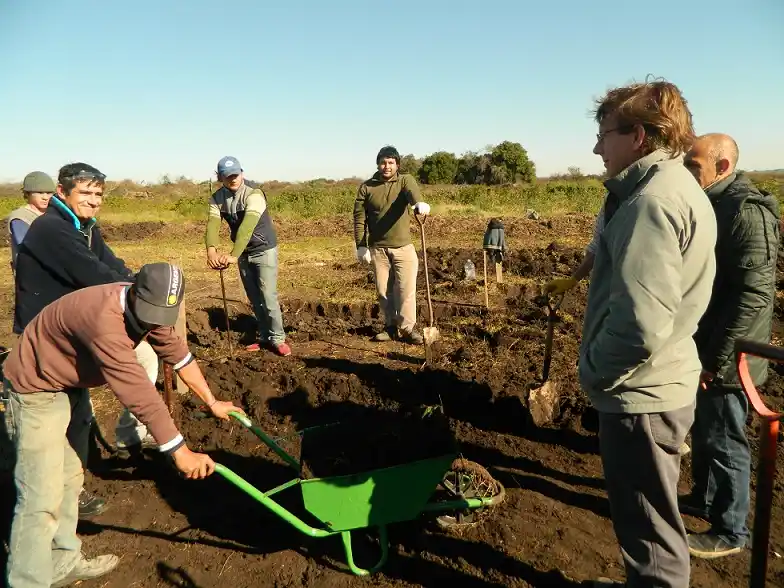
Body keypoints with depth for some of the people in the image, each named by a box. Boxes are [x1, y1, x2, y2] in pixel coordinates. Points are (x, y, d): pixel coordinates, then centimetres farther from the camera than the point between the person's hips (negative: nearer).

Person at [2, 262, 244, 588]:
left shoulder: (146, 307, -9)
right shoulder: (104, 319, -38)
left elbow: (177, 351, 2)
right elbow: (138, 392, -40)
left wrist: (212, 403, 7)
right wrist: (180, 452, -37)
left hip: (71, 385, 10)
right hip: (37, 389, -9)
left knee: (69, 477, 18)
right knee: (42, 497, -10)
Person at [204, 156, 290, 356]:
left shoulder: (254, 194, -24)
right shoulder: (217, 198, -7)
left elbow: (247, 226, -36)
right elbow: (212, 224, -22)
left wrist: (233, 256, -47)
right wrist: (211, 251, -40)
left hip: (264, 250, -5)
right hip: (243, 253, 5)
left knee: (268, 296, -7)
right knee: (254, 298, 12)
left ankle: (278, 338, 6)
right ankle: (264, 337, 24)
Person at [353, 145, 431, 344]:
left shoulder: (405, 180, -1)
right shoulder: (366, 187, 1)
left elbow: (412, 192, -25)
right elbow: (360, 218, 1)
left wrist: (419, 203, -49)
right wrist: (361, 245, -6)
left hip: (403, 247, -1)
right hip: (377, 248, 1)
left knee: (406, 289, -4)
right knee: (384, 290, 8)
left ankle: (408, 327, 9)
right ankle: (391, 326, 22)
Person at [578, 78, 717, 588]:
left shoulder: (652, 201, -23)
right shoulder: (681, 188, 9)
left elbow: (641, 324, -31)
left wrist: (594, 368, -15)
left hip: (641, 395, -10)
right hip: (662, 384, 10)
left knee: (651, 534, 9)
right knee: (650, 522, 27)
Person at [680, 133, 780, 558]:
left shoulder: (747, 211, -20)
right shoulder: (710, 205, 9)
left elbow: (753, 295, -25)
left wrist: (716, 357, -22)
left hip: (724, 358, -9)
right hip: (701, 349, 9)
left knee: (724, 442, 5)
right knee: (702, 432, 22)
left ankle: (731, 532, 23)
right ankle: (704, 498, 41)